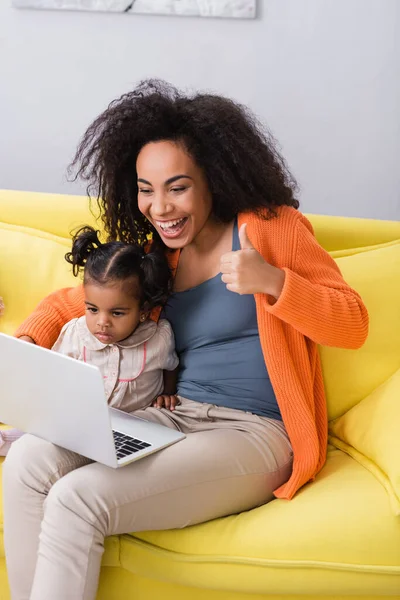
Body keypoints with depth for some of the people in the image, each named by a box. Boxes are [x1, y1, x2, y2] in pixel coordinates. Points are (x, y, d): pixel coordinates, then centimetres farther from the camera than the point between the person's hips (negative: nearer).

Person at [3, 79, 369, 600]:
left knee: (77, 499, -25)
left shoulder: (271, 227, -1)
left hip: (253, 434, -6)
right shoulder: (153, 258, 16)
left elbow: (354, 326, -6)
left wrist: (271, 281, -22)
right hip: (172, 417, 6)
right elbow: (68, 302, 26)